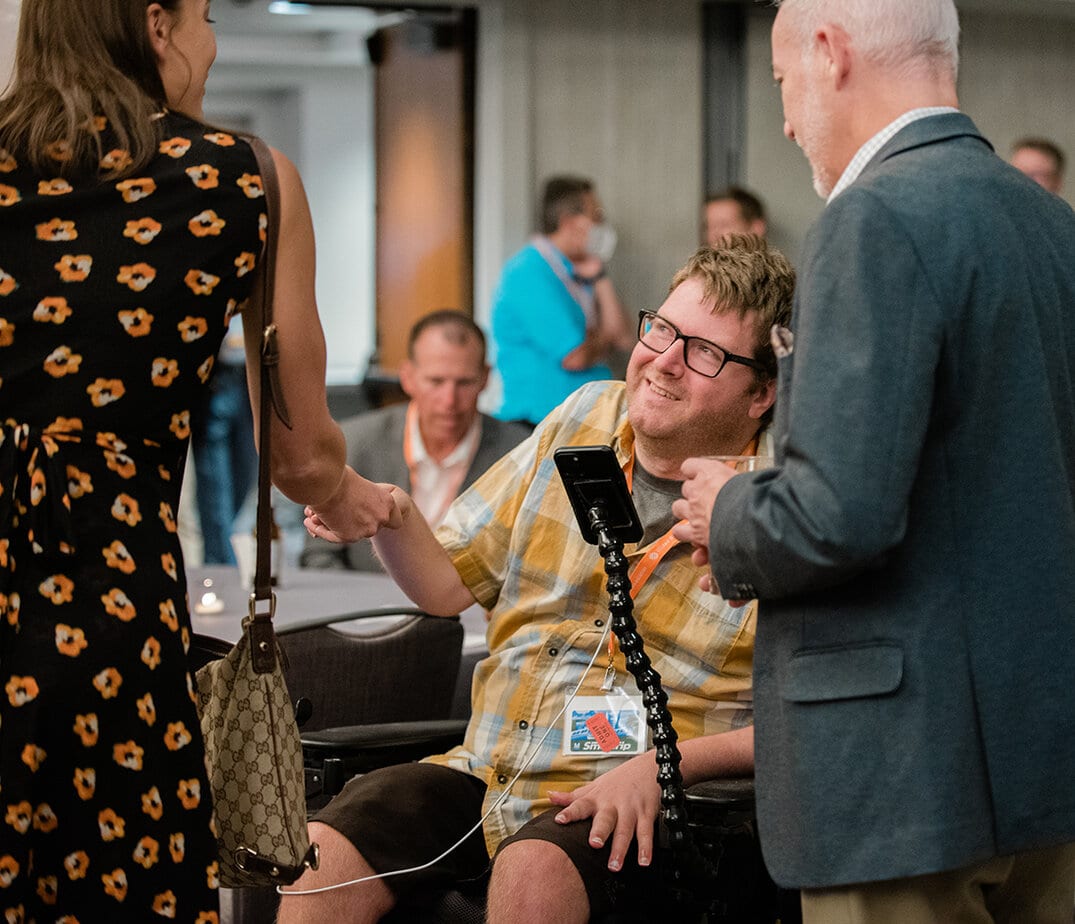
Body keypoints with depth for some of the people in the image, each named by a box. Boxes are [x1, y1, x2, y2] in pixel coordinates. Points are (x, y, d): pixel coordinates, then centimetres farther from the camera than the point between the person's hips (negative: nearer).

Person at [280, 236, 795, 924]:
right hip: (488, 767, 5)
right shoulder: (586, 417, 9)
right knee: (324, 853, -20)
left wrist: (662, 764, -19)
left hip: (637, 800, -5)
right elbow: (450, 584, 17)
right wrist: (390, 516, -4)